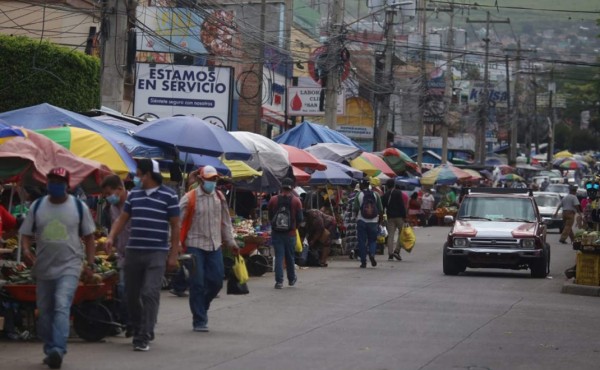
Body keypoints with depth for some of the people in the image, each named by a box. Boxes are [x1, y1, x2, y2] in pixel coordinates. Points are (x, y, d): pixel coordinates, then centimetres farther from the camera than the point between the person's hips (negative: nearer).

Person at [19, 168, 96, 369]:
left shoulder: (79, 207, -1)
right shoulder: (37, 206, 4)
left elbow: (89, 237, 5)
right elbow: (26, 234, 7)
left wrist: (90, 263, -4)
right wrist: (26, 249, -14)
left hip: (69, 267, -4)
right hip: (43, 268, 4)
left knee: (62, 307, -20)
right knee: (45, 312, 10)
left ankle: (57, 350, -29)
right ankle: (50, 351, 23)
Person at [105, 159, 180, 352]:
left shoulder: (168, 196, -2)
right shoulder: (134, 194, 11)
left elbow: (175, 226, -1)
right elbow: (122, 218, 15)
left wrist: (173, 255, -5)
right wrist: (111, 237, -3)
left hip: (156, 253, -5)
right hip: (133, 251, 5)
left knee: (150, 294, -12)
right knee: (132, 294, 8)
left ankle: (144, 337, -11)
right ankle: (138, 330, 25)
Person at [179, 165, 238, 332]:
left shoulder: (219, 197, 9)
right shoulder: (189, 198, -7)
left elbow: (225, 221, 18)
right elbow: (178, 222, -7)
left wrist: (230, 242, 18)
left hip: (215, 245, 5)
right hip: (195, 245, -5)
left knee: (216, 281, 4)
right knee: (197, 284, -3)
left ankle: (202, 307, 29)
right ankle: (199, 321, 4)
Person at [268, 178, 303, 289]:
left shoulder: (273, 200, -3)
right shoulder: (296, 201, -6)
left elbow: (269, 216, 4)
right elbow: (299, 218, -4)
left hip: (276, 233, 0)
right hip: (290, 233, 0)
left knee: (278, 257, 1)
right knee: (290, 257, 14)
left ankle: (279, 281, -6)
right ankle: (291, 279, 28)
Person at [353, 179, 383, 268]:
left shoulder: (358, 196, -4)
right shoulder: (375, 195, 3)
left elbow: (356, 210, -5)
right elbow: (381, 210, 2)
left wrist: (357, 219, 11)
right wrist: (379, 220, 12)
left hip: (362, 221, -2)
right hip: (373, 222, 2)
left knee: (362, 241, 5)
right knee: (372, 240, 12)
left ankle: (363, 262, 3)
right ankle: (372, 254, -16)